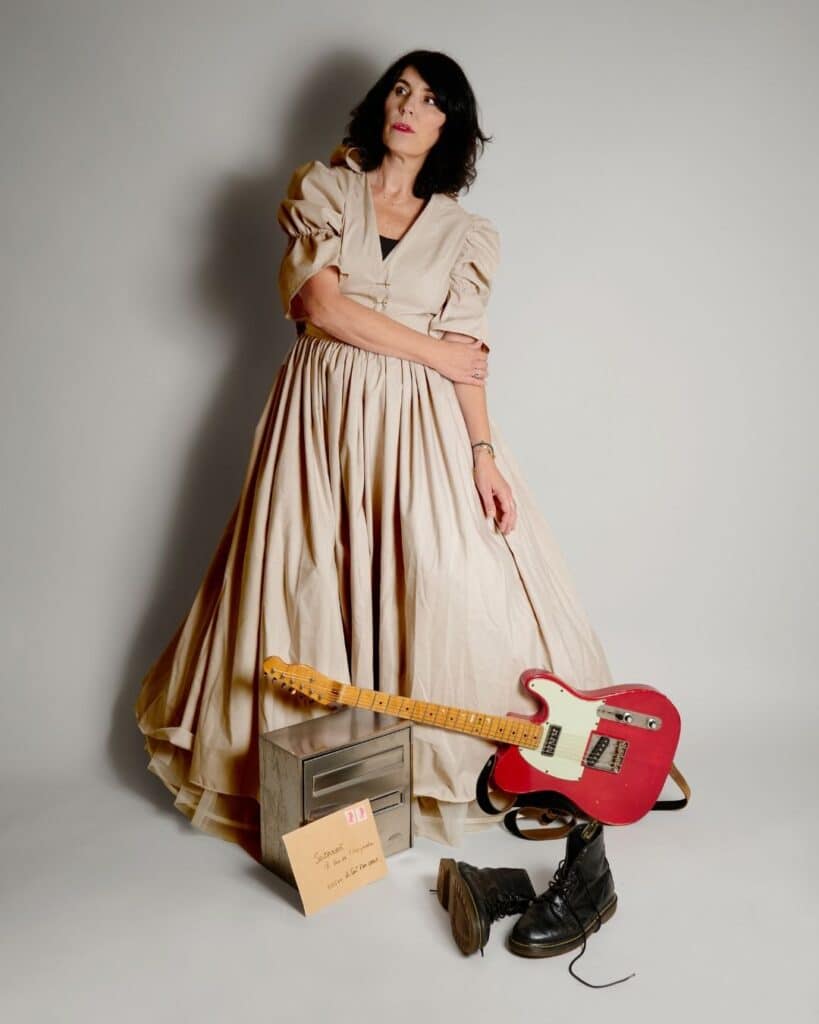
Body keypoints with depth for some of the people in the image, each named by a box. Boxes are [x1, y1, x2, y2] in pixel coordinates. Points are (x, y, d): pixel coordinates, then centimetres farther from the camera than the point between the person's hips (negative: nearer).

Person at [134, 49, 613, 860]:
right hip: (326, 409, -1)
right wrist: (433, 351, -6)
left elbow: (465, 358, 3)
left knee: (453, 582, -6)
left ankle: (444, 759, 14)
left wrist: (484, 456, -9)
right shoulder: (324, 190, 6)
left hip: (422, 423, 1)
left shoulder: (461, 231, 10)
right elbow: (321, 305, -8)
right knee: (313, 586, 1)